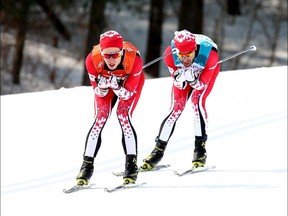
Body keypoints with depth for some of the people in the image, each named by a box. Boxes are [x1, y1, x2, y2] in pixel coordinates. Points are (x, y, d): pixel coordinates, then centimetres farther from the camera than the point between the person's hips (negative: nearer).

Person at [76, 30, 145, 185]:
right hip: (105, 80, 2)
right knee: (100, 118, -14)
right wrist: (102, 87, -43)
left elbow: (128, 94, -29)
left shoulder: (134, 59, -40)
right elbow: (98, 92, -21)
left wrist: (117, 87, -48)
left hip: (130, 82, -1)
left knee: (123, 115, -21)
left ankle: (132, 165, -15)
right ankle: (87, 165, -5)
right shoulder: (93, 60, -36)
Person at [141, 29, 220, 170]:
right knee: (176, 107, -9)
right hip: (183, 72, 2)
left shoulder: (209, 54, -41)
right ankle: (159, 149, 4)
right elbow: (179, 85, -24)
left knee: (197, 101, -24)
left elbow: (202, 84, -29)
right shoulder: (170, 54, -35)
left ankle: (200, 148, -17)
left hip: (205, 73, -2)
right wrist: (179, 79, -46)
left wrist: (193, 80, -50)